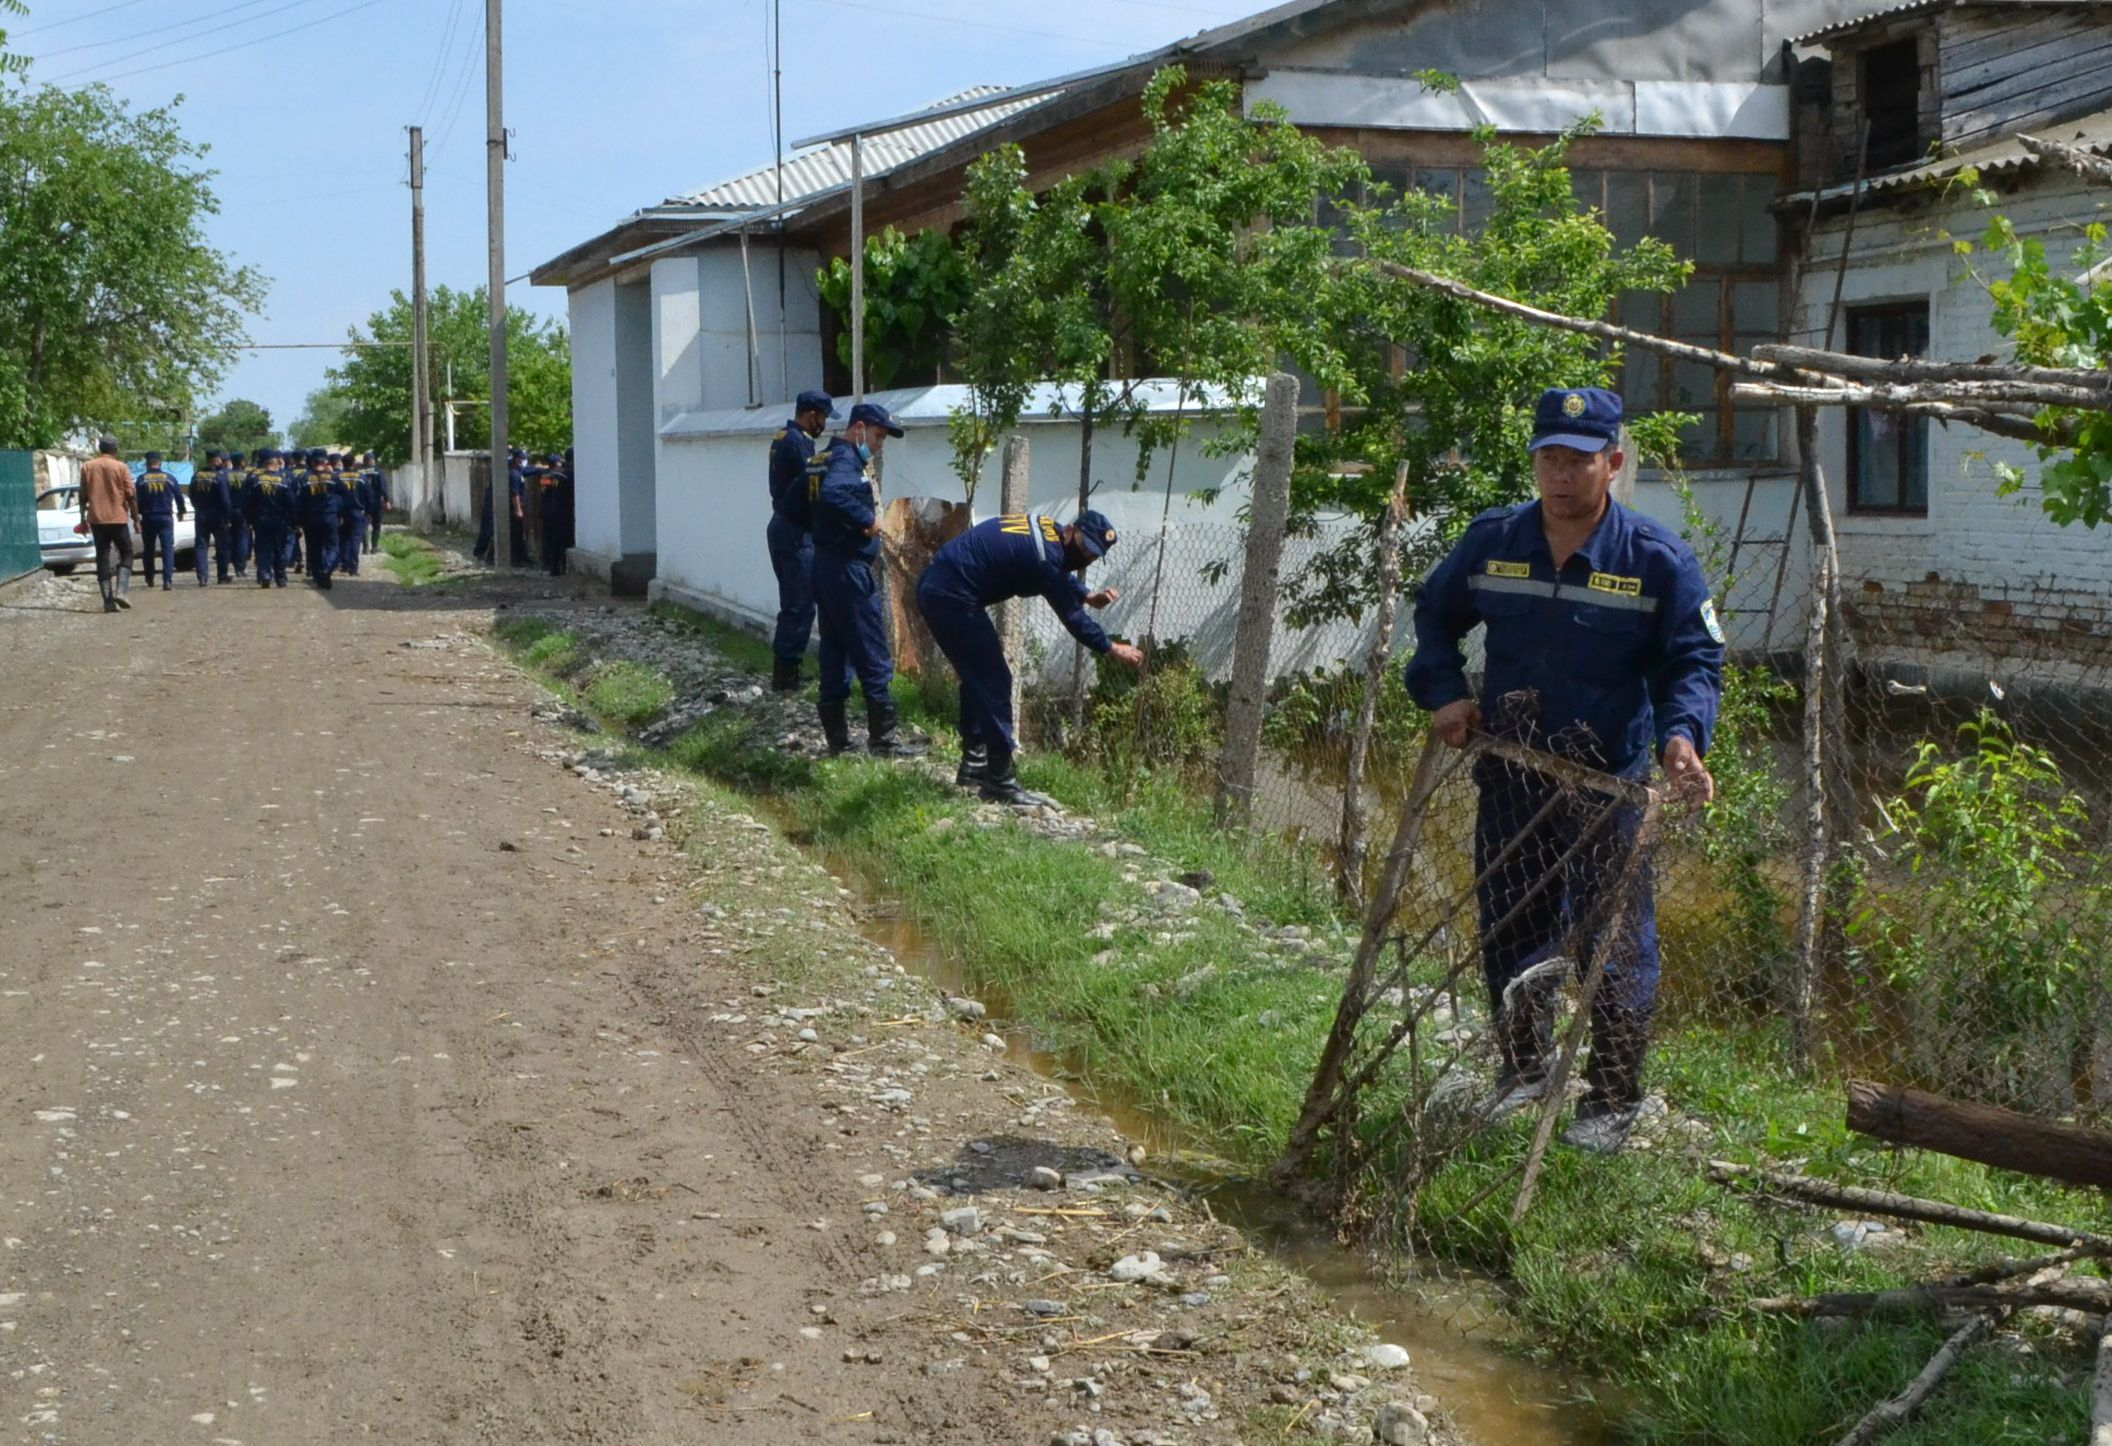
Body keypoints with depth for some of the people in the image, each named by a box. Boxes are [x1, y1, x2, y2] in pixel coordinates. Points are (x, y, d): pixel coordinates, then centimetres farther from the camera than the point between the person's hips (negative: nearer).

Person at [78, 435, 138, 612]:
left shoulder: (87, 467, 5)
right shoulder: (121, 467, -4)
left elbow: (83, 495, 7)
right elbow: (131, 495, -6)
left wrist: (83, 518, 15)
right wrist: (136, 517, 3)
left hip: (96, 519, 3)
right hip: (118, 518, -3)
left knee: (102, 558, 6)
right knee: (126, 554, 11)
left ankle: (108, 601, 1)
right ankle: (121, 591, -8)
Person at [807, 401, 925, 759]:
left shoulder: (826, 457, 15)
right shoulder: (847, 459, -16)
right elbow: (833, 494, -36)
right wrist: (868, 519, -24)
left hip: (825, 564, 10)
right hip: (848, 568, -10)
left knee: (834, 652, 12)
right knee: (873, 656, -4)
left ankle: (837, 737, 15)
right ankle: (883, 738, -1)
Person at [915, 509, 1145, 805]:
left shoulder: (1046, 530, 8)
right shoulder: (1045, 556, -19)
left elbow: (1062, 576, 29)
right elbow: (1072, 617, -10)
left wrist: (1089, 597, 12)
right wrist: (1112, 649, 2)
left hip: (936, 589, 11)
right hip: (952, 599, -11)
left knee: (979, 677, 21)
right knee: (994, 683, -6)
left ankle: (974, 764, 29)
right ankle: (1001, 782, -4)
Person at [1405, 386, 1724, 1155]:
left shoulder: (1658, 558, -7)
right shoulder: (1492, 540, 2)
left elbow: (1695, 661, -3)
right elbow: (1435, 613, 19)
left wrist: (1682, 734, -22)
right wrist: (1444, 691, 5)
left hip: (1610, 783, -3)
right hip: (1509, 779, 4)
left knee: (1613, 946, 0)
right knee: (1507, 933, 15)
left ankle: (1613, 1100, 13)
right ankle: (1522, 1066, 35)